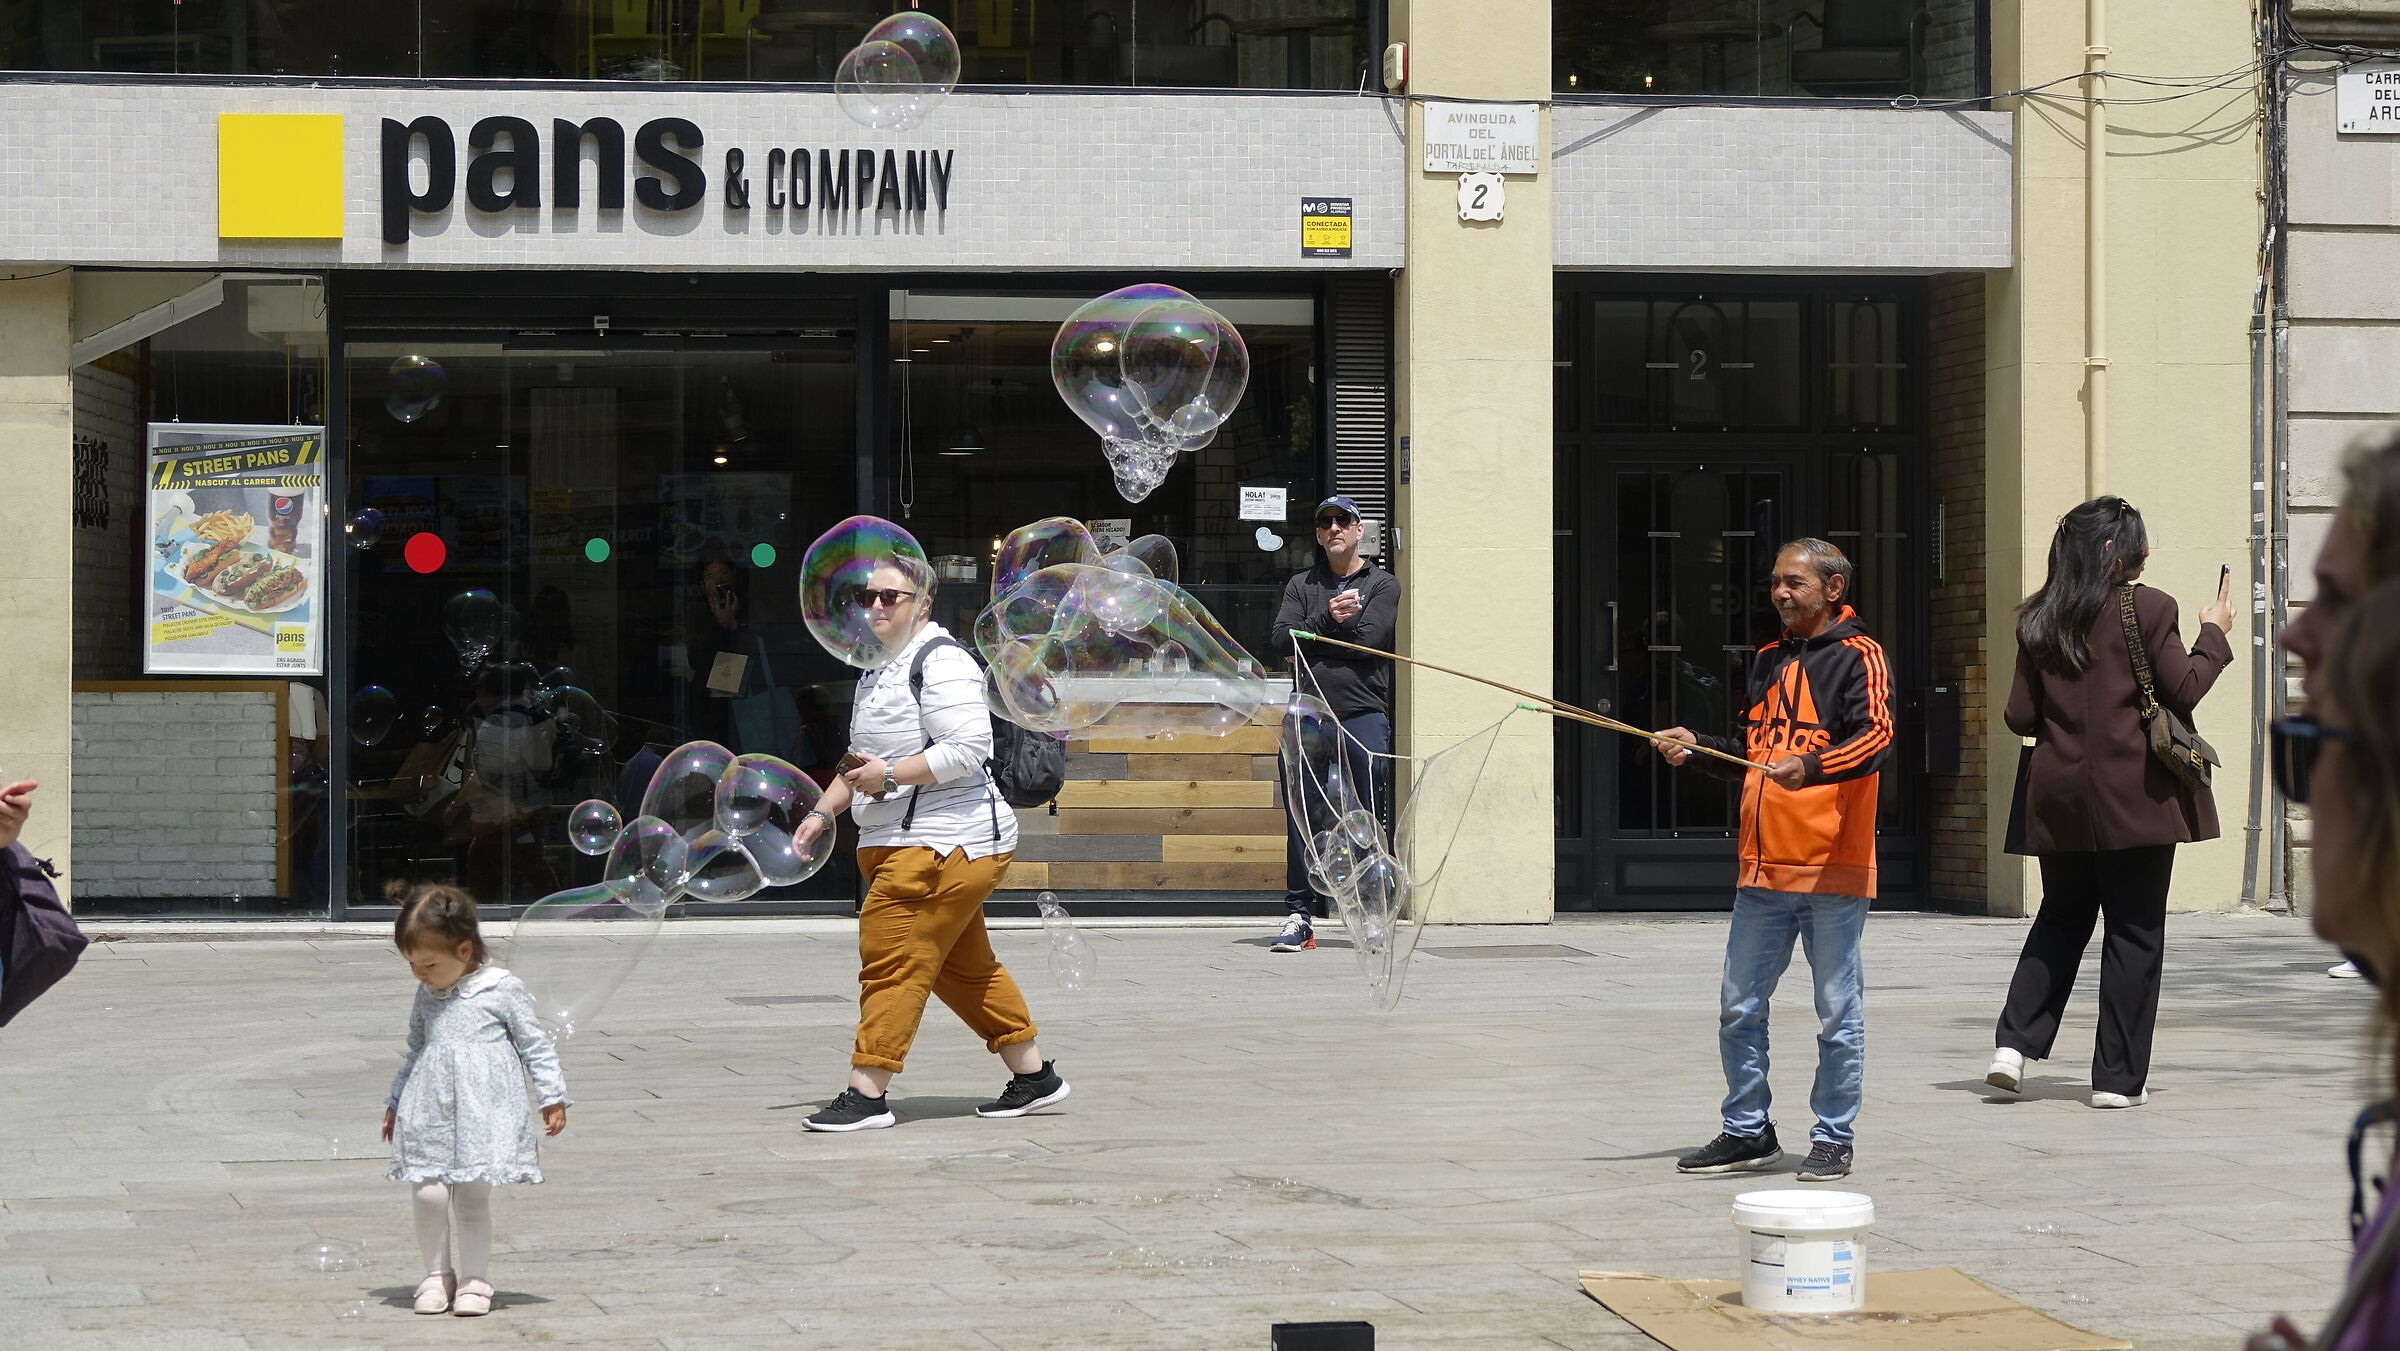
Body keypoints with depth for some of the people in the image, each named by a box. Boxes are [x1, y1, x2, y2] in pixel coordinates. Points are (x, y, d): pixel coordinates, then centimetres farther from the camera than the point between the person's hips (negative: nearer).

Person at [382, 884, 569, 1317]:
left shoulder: (502, 989, -4)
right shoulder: (426, 996, 10)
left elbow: (534, 1045, 1)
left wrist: (553, 1096, -1)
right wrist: (395, 1102, 26)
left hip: (483, 1113, -4)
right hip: (429, 1113, 4)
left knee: (473, 1199, -1)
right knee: (430, 1196, -3)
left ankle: (474, 1279, 11)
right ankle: (437, 1274, 12)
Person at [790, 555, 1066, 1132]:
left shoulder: (940, 662, -13)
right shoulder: (879, 671, 19)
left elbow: (969, 749, -22)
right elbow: (862, 761, 27)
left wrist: (890, 775, -20)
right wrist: (822, 811, 13)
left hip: (943, 841, -11)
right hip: (899, 842, 11)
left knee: (891, 956, -13)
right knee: (963, 966, 14)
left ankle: (868, 1092, -12)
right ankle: (1034, 1075, 22)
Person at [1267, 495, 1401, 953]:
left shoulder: (1383, 585, 10)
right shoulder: (1302, 586, 18)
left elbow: (1367, 638, -7)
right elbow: (1281, 639, 2)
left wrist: (1307, 635, -3)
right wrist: (1327, 618, -10)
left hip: (1363, 713, -2)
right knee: (1301, 819, 0)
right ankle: (1299, 916, 4)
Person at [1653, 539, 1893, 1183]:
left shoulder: (1858, 657, -5)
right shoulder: (1768, 660, 17)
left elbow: (1875, 740, -20)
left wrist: (1811, 767, -35)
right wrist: (1698, 747, 9)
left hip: (1832, 866, -7)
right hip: (1763, 865, 7)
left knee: (1838, 1011, 1)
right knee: (1738, 1008, 9)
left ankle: (1835, 1138, 10)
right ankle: (1747, 1131, 19)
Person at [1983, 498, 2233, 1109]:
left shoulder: (2037, 621, 5)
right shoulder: (2147, 607, -8)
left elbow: (2020, 716, 5)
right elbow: (2184, 690, -5)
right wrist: (2214, 633, 10)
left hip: (2059, 800, 4)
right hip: (2135, 797, -4)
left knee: (2060, 920, 17)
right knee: (2134, 933, 3)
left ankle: (2014, 1042, 2)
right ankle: (2119, 1077, 5)